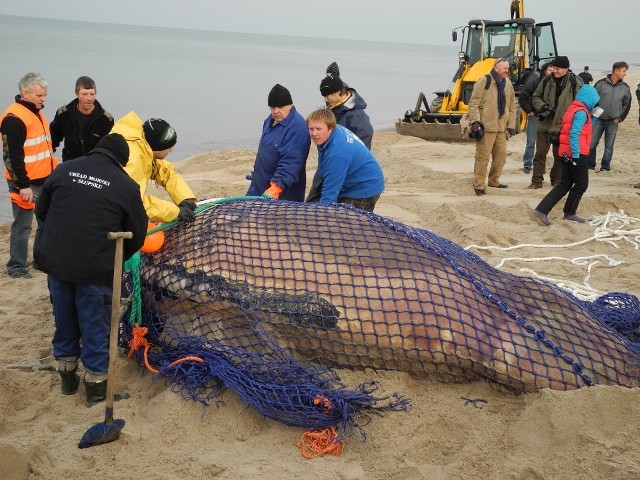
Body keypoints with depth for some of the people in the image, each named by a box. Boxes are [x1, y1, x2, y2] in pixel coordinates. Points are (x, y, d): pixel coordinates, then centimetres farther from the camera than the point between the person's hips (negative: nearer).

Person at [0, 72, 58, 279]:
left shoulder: (36, 113, 15)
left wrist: (53, 172, 21)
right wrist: (23, 185, -20)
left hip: (44, 181, 9)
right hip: (26, 184, -9)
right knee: (22, 225, -1)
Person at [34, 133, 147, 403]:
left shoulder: (64, 170, 6)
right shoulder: (126, 186, -5)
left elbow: (41, 212, 15)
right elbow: (137, 235, 1)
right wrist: (115, 259, 19)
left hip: (56, 262, 4)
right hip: (96, 269, -4)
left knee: (64, 320, 21)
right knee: (96, 326, 11)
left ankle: (67, 376, 36)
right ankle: (96, 383, 23)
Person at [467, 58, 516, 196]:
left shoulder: (508, 83, 12)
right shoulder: (484, 81, -7)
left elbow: (512, 107, 18)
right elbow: (473, 104, -9)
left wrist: (511, 125, 13)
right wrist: (475, 122, -16)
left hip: (502, 128, 7)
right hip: (486, 127, -7)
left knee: (501, 156, 13)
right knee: (483, 157, -5)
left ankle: (494, 181, 30)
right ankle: (479, 185, 2)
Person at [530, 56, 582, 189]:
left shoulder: (575, 83, -7)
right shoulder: (547, 80, 2)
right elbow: (535, 97, 12)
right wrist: (542, 107, -8)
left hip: (563, 127, -2)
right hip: (545, 124, 2)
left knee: (560, 156, 10)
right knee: (540, 153, 5)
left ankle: (557, 180, 24)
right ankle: (537, 181, 13)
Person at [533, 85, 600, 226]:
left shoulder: (572, 109, 15)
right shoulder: (581, 112, -13)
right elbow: (574, 134, -22)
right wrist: (576, 155, -23)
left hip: (567, 153, 9)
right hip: (576, 154, -9)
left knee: (565, 184, 11)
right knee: (581, 184, 6)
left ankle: (542, 209, 1)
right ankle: (569, 213, 16)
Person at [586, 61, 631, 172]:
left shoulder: (625, 87, 1)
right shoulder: (601, 83, -6)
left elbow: (627, 105, 10)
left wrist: (620, 118, 2)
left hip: (613, 121, 1)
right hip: (598, 119, -1)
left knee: (609, 146, 3)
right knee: (592, 143, 0)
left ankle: (605, 166, 13)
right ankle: (590, 164, 14)